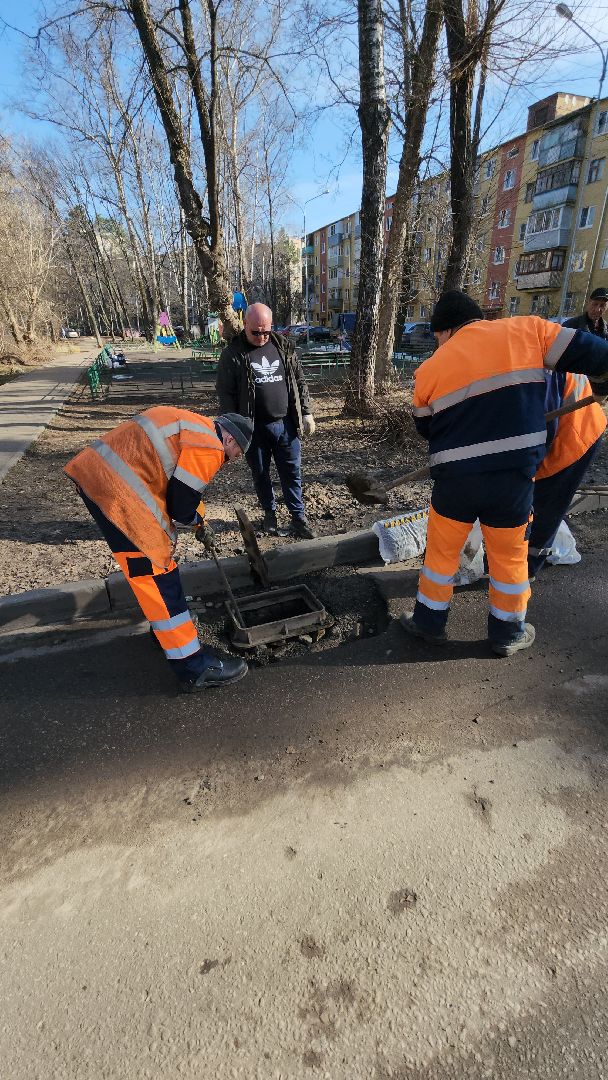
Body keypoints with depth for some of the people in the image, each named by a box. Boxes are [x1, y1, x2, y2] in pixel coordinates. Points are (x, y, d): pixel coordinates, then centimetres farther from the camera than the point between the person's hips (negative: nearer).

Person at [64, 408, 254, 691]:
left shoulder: (193, 425, 21)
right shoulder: (208, 446, -10)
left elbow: (184, 485, 28)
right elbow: (181, 502, -10)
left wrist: (200, 521, 32)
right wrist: (197, 519, 12)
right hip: (115, 489, -10)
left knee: (154, 562, 22)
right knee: (155, 572, -6)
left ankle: (165, 625, 39)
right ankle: (193, 666, 2)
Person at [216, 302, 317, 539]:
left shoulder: (283, 346, 6)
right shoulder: (232, 354, -4)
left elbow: (299, 381, 11)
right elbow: (225, 393, -5)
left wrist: (306, 413, 7)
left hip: (286, 424, 2)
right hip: (255, 428, -2)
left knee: (292, 473, 5)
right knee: (260, 474, 11)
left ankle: (298, 519, 15)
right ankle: (270, 513, 30)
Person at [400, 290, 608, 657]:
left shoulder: (430, 369, 4)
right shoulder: (528, 329, 1)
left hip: (455, 479, 0)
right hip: (515, 476, 0)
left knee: (442, 551, 18)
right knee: (510, 557, 17)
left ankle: (430, 622, 32)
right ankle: (508, 634, 33)